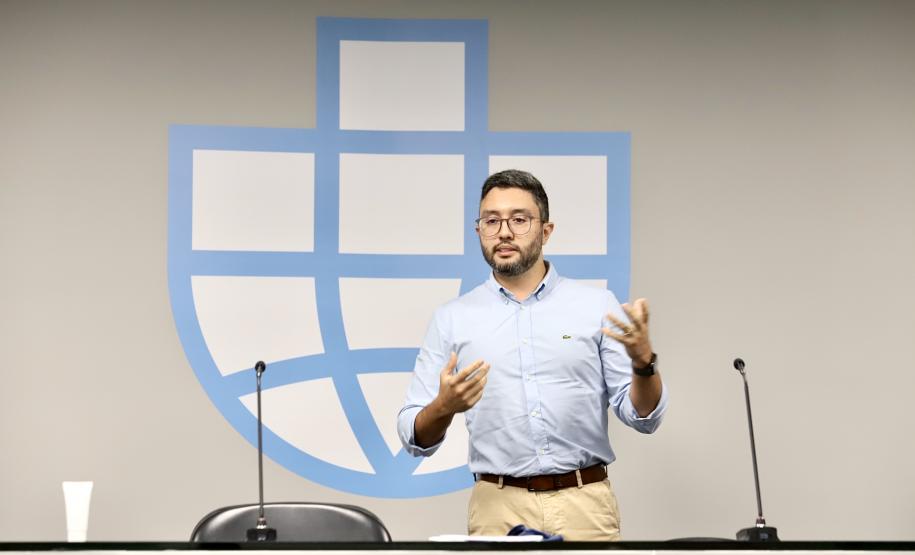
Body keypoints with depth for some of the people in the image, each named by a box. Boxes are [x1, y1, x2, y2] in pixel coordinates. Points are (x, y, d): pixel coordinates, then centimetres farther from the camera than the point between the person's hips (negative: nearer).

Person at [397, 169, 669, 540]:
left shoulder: (597, 306, 3)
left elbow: (643, 416, 2)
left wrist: (643, 360, -17)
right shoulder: (452, 320, 5)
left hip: (584, 504, 0)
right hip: (499, 508, 0)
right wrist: (444, 407, -18)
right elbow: (415, 438, 3)